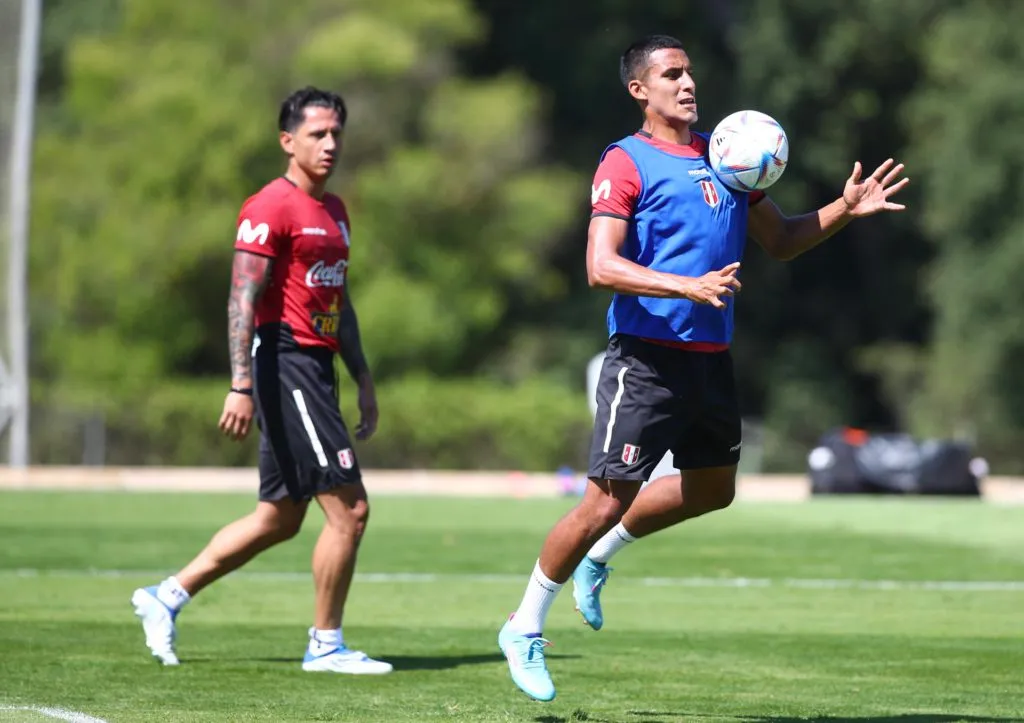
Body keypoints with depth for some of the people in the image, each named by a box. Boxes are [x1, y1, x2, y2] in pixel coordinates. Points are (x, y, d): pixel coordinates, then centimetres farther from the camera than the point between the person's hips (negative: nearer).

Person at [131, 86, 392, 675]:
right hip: (285, 362, -10)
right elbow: (243, 299, -16)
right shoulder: (271, 207, -10)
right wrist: (242, 385, -24)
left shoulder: (335, 210, 18)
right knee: (349, 506, -9)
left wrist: (364, 381, 23)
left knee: (280, 519, 12)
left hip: (317, 367, 10)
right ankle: (326, 645, 1)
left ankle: (167, 597, 21)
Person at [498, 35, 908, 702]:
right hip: (646, 359, -7)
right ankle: (524, 628, 8)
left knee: (713, 488, 16)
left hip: (711, 358, 7)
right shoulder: (626, 163, -8)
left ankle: (599, 554, 36)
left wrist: (845, 211, 7)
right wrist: (691, 286, -29)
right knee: (608, 499, -7)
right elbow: (601, 266, -18)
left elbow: (781, 239, 23)